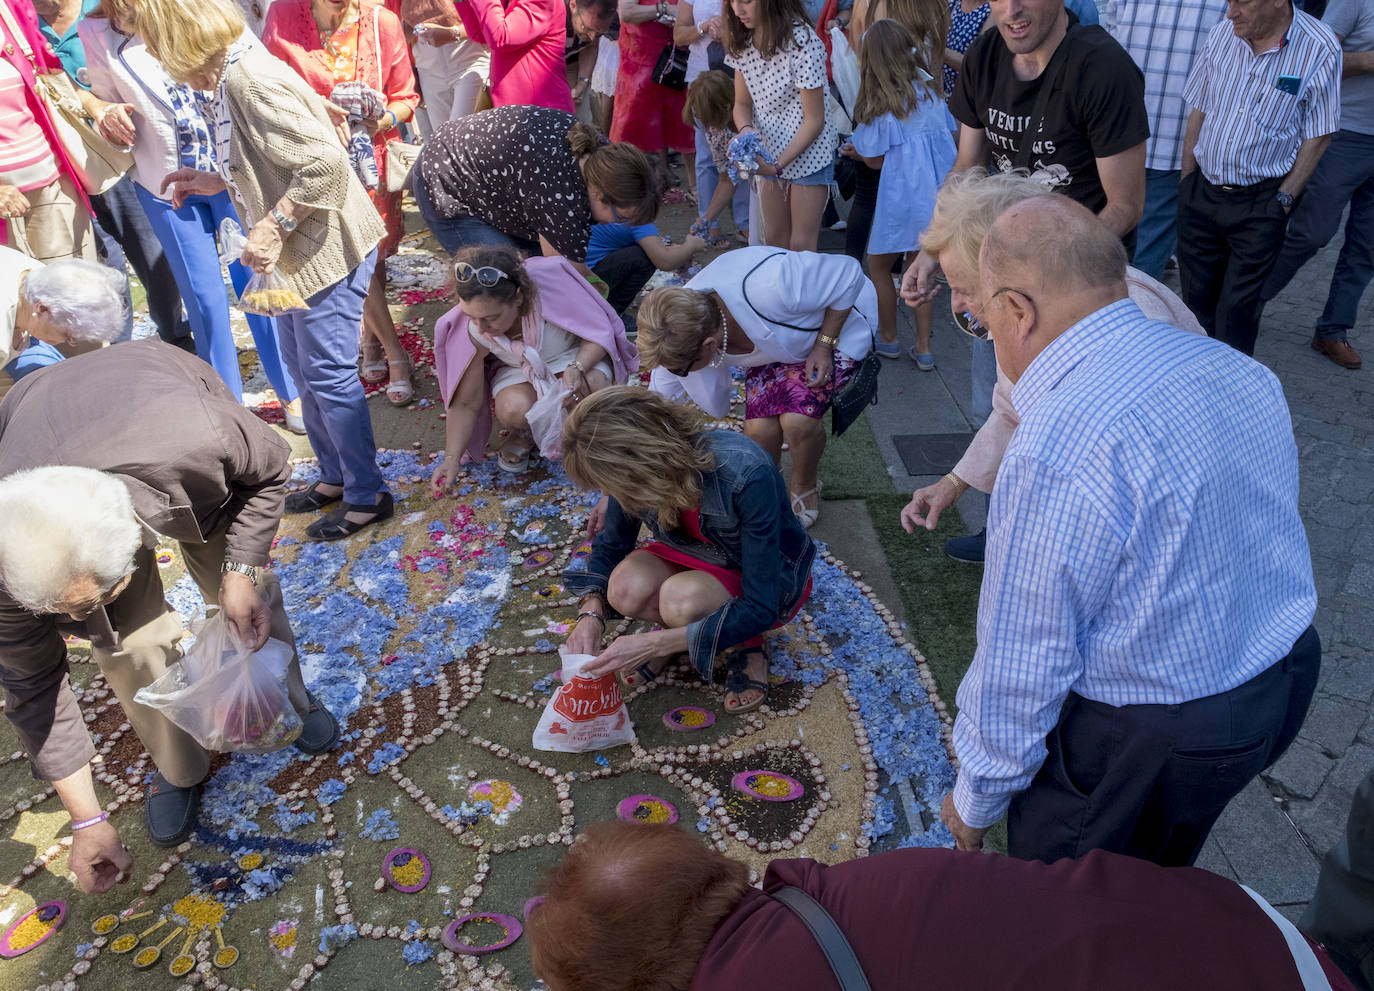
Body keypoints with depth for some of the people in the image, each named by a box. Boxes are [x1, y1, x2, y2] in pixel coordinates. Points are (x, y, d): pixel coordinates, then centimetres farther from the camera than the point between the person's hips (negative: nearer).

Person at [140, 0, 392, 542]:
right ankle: (335, 477, 34)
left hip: (327, 248, -11)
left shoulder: (249, 81, -22)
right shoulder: (230, 79, 9)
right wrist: (218, 182, 18)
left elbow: (325, 161, -29)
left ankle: (367, 496, 12)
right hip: (298, 253, 11)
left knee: (328, 374, -3)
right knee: (302, 366, 19)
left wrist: (273, 226, -24)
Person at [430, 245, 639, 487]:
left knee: (593, 384, -35)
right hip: (519, 369, 1)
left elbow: (601, 331, -21)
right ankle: (525, 432, 5)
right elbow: (466, 404, -14)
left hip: (575, 355, 0)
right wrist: (451, 459, -21)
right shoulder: (473, 332, -24)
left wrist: (576, 369, -39)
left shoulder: (552, 284, -34)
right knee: (514, 410, -33)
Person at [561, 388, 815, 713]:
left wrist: (654, 644, -36)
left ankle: (744, 646, -4)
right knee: (626, 587, -28)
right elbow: (610, 547, 0)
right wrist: (591, 612, -20)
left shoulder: (746, 475, -37)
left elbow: (761, 609, -32)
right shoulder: (636, 467, -20)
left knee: (682, 597, -35)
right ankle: (679, 628, 4)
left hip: (770, 578, -4)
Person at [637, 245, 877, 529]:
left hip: (838, 326, -4)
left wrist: (823, 347, -25)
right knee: (759, 428, -16)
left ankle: (804, 487, 7)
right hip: (778, 341, 5)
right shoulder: (678, 338, -24)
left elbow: (848, 272, -27)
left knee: (798, 419, -25)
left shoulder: (770, 287, -44)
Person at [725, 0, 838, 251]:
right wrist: (745, 130, -21)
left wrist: (779, 165, -26)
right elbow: (742, 103, 2)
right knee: (775, 239, 14)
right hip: (769, 150, 6)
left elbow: (814, 119, -20)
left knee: (801, 245, -1)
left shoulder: (803, 43, -23)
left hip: (808, 152, -6)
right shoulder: (742, 41, -4)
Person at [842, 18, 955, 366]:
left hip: (903, 193, -6)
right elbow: (946, 134, 12)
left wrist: (856, 151, 15)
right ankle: (923, 348, 19)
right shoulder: (930, 88, 4)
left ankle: (888, 338, 27)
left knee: (879, 265, 16)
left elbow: (876, 160, -7)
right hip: (940, 191, 6)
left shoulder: (879, 105, -11)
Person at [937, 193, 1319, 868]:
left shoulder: (1056, 450, -31)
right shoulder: (1242, 370, -4)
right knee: (1156, 889, 32)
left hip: (1145, 746, -8)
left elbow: (1022, 666, -23)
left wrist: (975, 801, -7)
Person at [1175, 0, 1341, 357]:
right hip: (1202, 191, 4)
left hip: (1260, 204, -3)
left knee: (1238, 311, 1)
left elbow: (1317, 136, -6)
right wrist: (1187, 181, 7)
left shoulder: (1320, 49, -12)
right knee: (1196, 299, 12)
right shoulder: (1221, 34, -1)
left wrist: (1283, 199, -10)